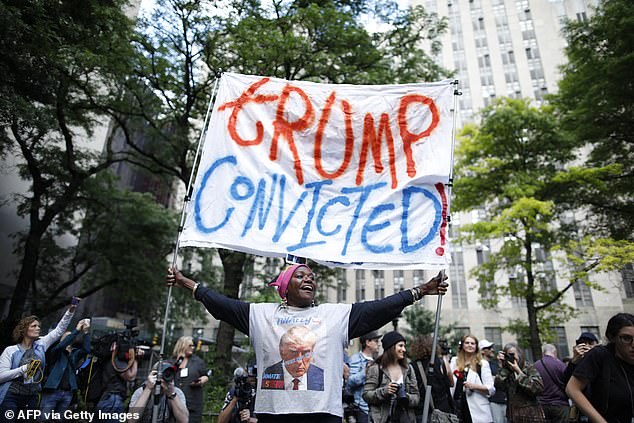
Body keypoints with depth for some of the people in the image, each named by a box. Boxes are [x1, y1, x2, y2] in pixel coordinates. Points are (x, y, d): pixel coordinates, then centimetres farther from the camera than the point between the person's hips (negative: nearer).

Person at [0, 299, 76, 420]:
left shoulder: (40, 345, 4)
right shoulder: (10, 351, -6)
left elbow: (59, 330, 1)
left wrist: (70, 311, -9)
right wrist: (24, 368, -18)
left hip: (31, 397, 4)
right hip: (11, 397, -4)